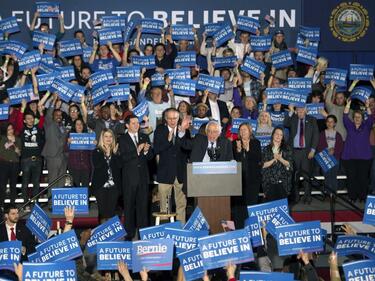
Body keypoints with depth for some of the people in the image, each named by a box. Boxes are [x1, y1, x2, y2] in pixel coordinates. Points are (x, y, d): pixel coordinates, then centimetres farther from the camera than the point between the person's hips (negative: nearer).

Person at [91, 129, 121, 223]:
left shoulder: (116, 151, 9)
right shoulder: (97, 151, 2)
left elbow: (119, 165, -3)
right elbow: (97, 165, -13)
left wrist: (115, 153, -12)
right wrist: (107, 155, -13)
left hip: (114, 185, 2)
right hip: (101, 185, -2)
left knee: (112, 210, 1)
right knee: (102, 210, -2)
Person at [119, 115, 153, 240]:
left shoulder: (145, 137, 12)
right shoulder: (122, 139, 0)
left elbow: (150, 156, 9)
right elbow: (123, 157, -13)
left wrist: (146, 151, -12)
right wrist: (137, 151, -21)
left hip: (143, 175, 3)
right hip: (129, 177, -3)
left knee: (143, 204, 4)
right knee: (129, 205, 2)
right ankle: (129, 233, 9)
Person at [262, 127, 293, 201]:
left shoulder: (287, 149, 9)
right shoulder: (266, 149, 10)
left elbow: (289, 164, 3)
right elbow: (264, 165, 2)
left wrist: (280, 159, -13)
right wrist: (274, 159, -11)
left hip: (283, 182, 0)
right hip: (270, 182, 0)